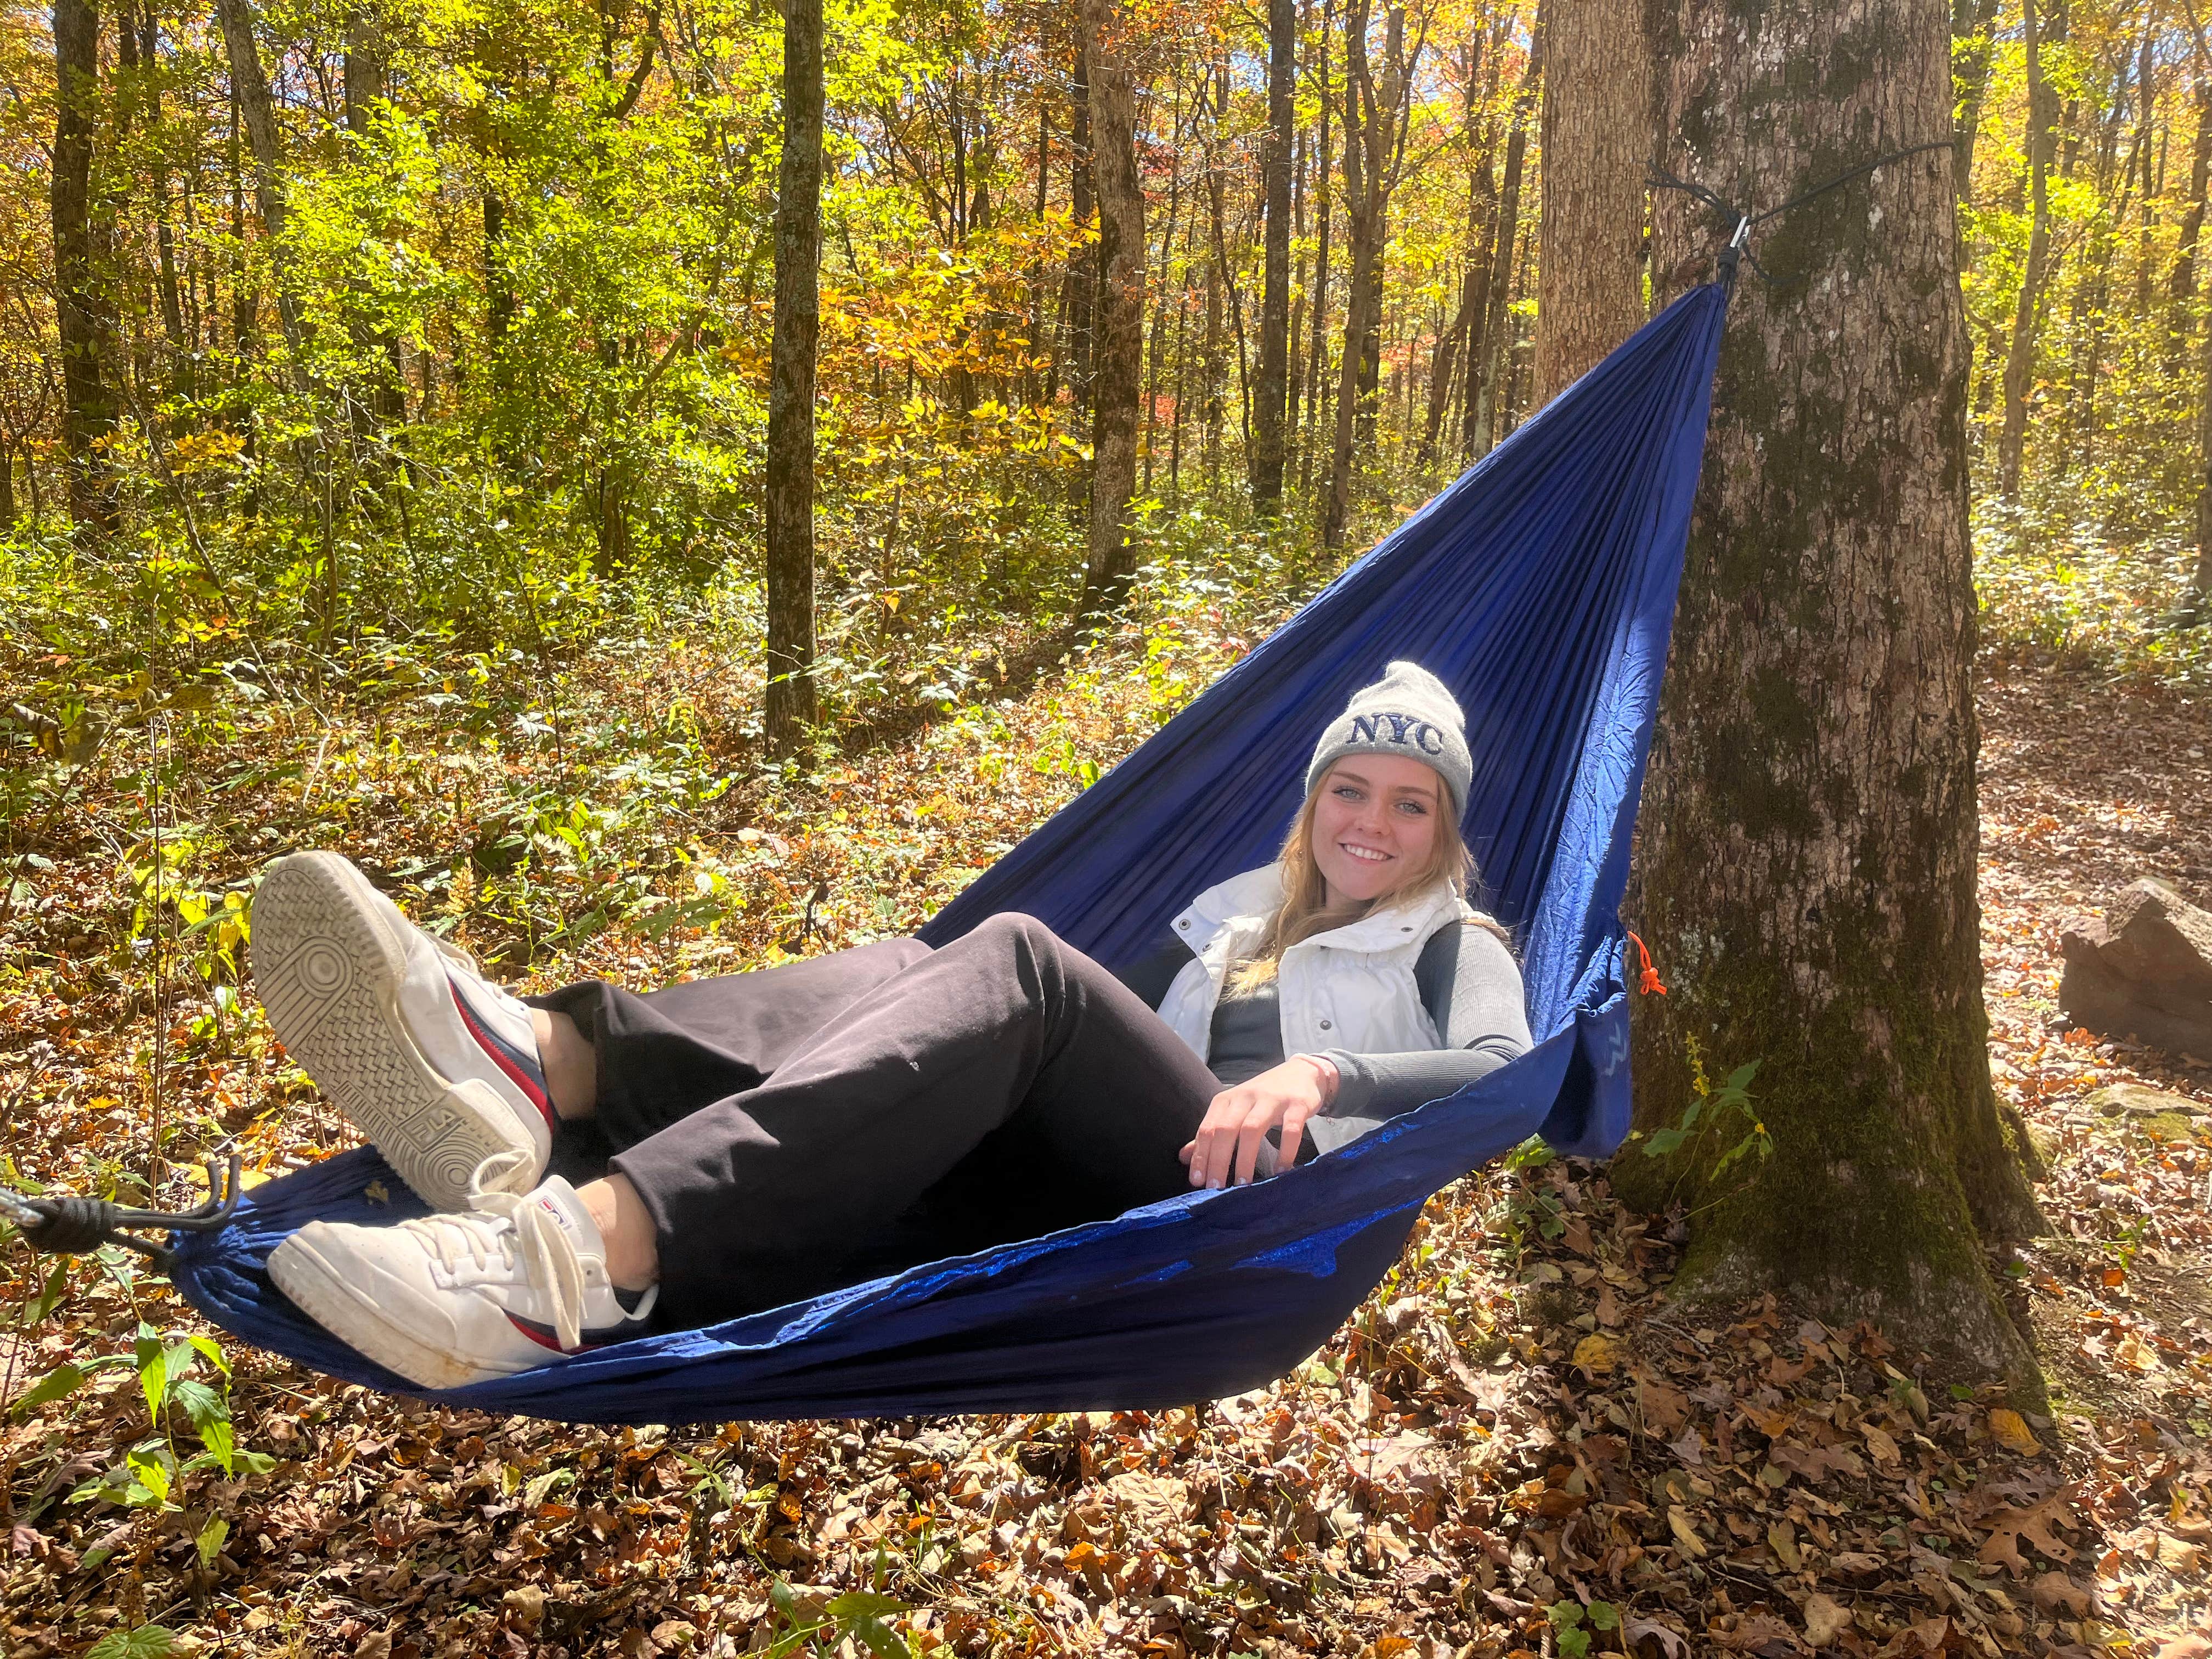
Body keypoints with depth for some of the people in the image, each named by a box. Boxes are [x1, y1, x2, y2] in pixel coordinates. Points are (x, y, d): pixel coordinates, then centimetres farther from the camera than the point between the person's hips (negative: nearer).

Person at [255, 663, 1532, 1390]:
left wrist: (1322, 1072, -20)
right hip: (1107, 1171, 5)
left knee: (1022, 964, -30)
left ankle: (571, 1262, -51)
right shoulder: (1245, 904, 33)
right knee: (932, 985, -20)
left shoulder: (1455, 946, 19)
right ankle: (531, 1064, -46)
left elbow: (1505, 1067, -3)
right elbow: (1126, 1012, 24)